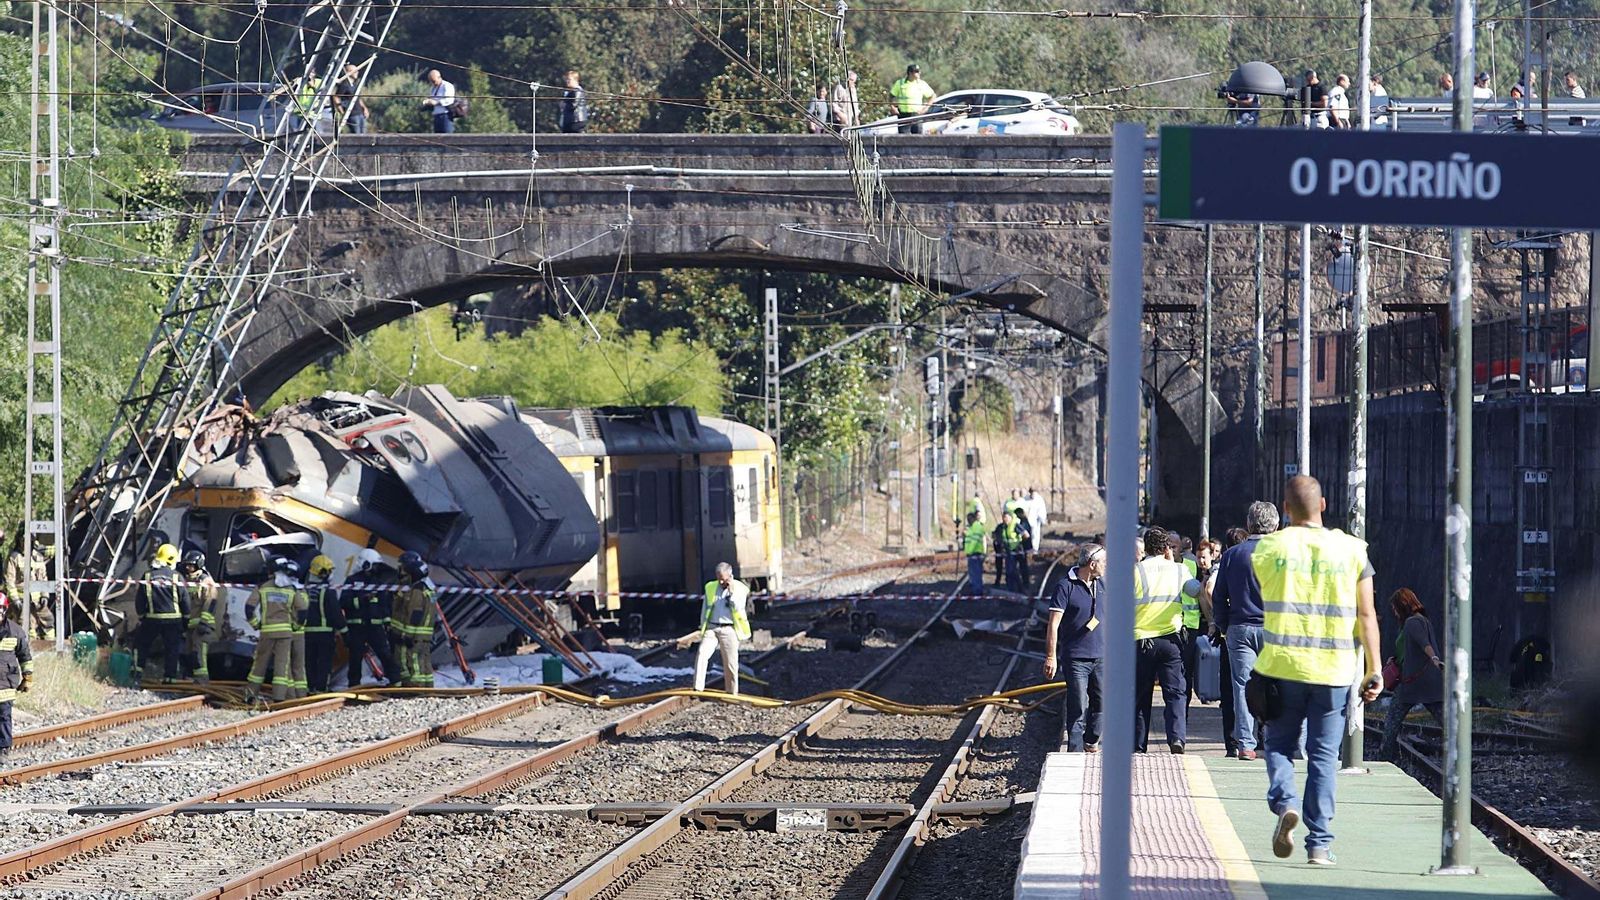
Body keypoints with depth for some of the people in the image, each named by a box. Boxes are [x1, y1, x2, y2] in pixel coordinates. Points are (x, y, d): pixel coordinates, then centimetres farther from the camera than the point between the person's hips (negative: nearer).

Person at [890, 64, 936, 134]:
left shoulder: (922, 84, 4)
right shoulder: (900, 83, 1)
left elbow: (932, 96, 15)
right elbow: (891, 96, 10)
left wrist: (926, 107, 4)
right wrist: (893, 108, -2)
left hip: (917, 114, 1)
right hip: (903, 115, -1)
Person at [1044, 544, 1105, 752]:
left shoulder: (1100, 585, 11)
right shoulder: (1066, 587, -10)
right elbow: (1053, 625, -11)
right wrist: (1051, 657, -16)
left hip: (1100, 657, 6)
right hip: (1076, 658, -6)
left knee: (1101, 703, 11)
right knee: (1077, 707, -7)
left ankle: (1091, 743, 29)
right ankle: (1075, 751, -4)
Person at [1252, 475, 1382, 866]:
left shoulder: (1268, 548, 0)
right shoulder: (1351, 549, 1)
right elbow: (1366, 615, 1)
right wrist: (1374, 668, 5)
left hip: (1282, 664, -1)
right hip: (1335, 670, 1)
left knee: (1279, 744, 13)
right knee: (1324, 754, 6)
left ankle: (1285, 802, -15)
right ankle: (1320, 843, 3)